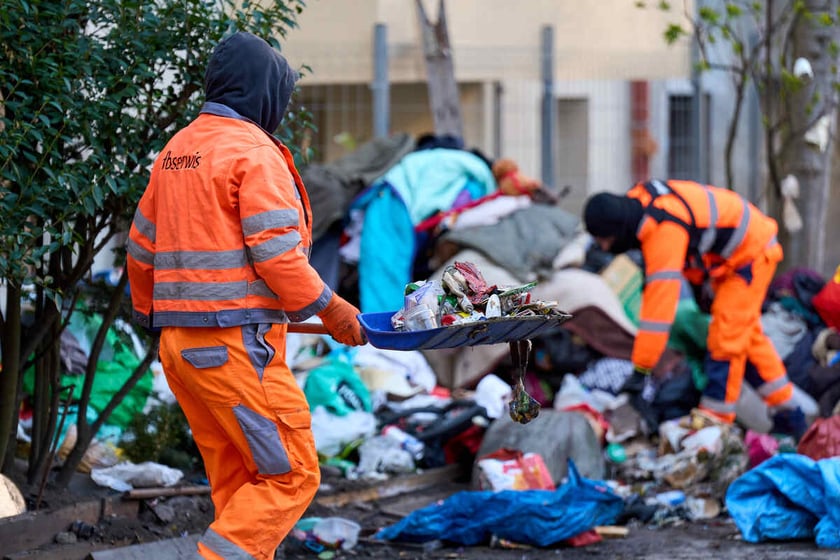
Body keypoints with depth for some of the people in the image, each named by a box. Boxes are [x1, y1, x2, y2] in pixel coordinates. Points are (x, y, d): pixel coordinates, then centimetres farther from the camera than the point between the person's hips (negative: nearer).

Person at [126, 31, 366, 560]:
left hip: (178, 340, 9)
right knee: (291, 475, -6)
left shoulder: (174, 152, 15)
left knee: (234, 479, 12)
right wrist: (332, 311, -6)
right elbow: (277, 254, -16)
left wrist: (149, 312, 34)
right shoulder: (253, 151, -10)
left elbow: (142, 247, 20)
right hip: (236, 343, -9)